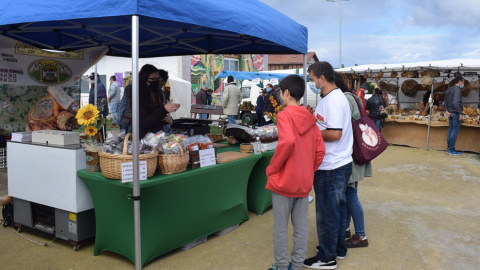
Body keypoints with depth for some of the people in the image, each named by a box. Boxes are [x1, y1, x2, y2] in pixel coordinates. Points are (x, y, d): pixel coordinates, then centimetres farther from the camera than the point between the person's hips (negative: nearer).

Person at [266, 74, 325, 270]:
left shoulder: (284, 115, -12)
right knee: (301, 227, 14)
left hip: (284, 181, -6)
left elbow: (287, 142, -29)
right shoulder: (310, 118, 7)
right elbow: (320, 151, 5)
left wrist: (272, 168, -18)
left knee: (280, 228, 8)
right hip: (304, 182, 6)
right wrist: (309, 171, 13)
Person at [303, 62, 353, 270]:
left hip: (330, 167, -10)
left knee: (327, 213, 3)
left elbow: (334, 134, -26)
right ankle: (338, 248, 34)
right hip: (340, 164, 10)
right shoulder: (335, 96, 13)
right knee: (337, 208, 19)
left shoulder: (333, 100, -20)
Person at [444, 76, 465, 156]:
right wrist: (461, 113, -19)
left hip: (450, 113, 9)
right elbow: (456, 102, -24)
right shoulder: (457, 90, -14)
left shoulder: (449, 89, 14)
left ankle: (449, 149, 15)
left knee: (450, 130, 11)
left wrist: (446, 110, 6)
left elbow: (445, 102, 16)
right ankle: (451, 150, -3)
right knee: (455, 131, -4)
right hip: (455, 113, -9)